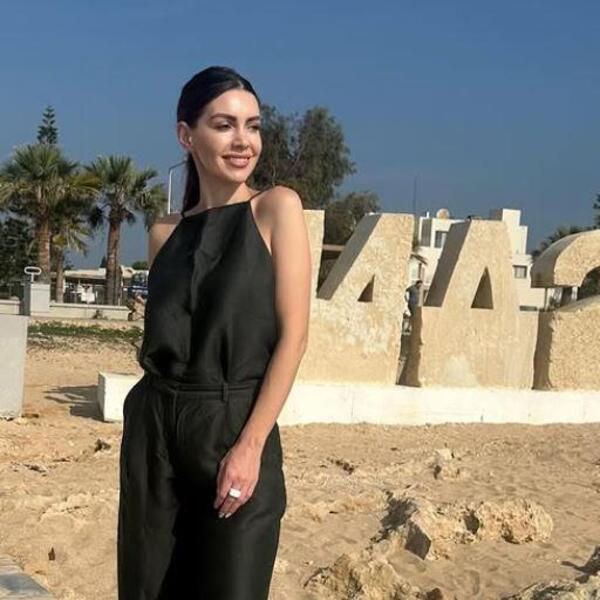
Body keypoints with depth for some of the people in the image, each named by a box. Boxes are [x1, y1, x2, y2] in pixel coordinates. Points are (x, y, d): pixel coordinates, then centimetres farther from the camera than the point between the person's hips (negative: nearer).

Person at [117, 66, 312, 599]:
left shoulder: (277, 208, -3)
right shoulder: (166, 233, 9)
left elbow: (293, 334, -9)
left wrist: (250, 445, -15)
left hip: (237, 426, -4)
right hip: (154, 430, 4)